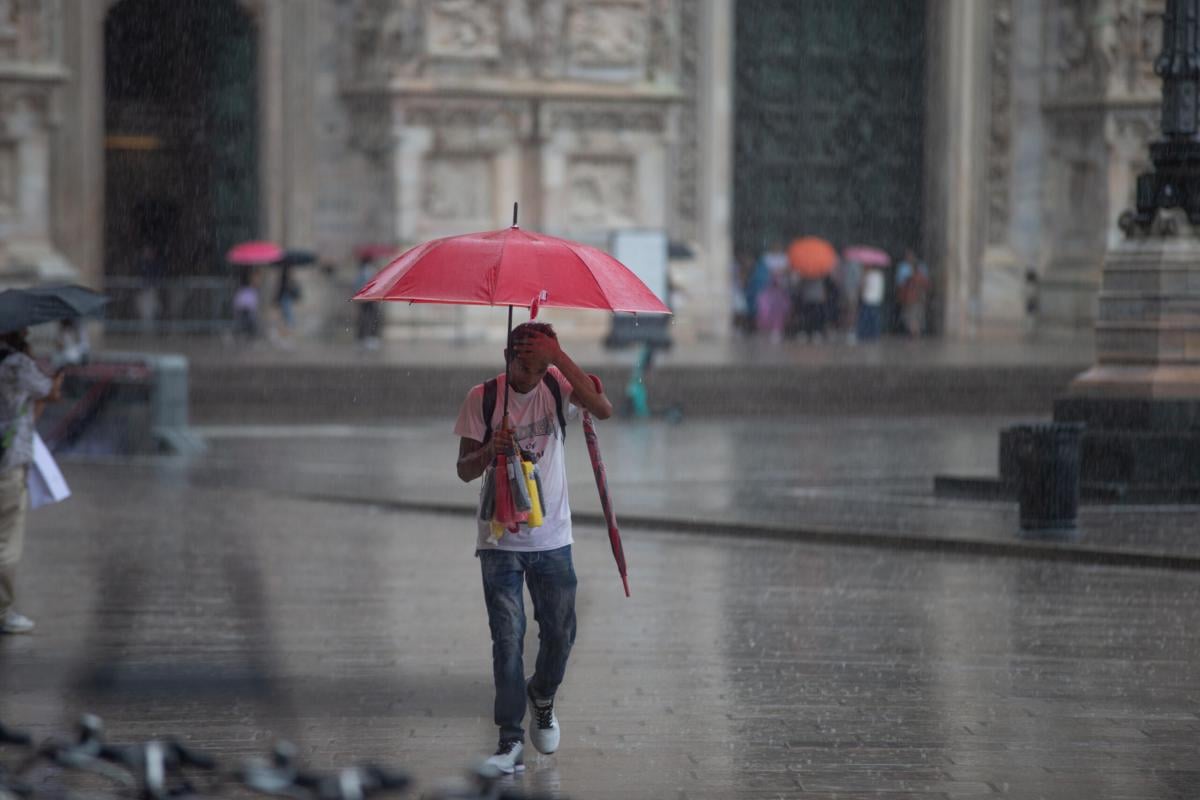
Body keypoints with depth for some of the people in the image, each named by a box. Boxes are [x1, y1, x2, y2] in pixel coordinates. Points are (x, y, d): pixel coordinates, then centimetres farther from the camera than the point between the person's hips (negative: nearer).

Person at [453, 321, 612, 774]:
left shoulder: (556, 385, -5)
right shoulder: (482, 398, -7)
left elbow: (603, 410, -25)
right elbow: (464, 470, -4)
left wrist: (559, 357, -31)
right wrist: (489, 451, -27)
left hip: (552, 537, 1)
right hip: (500, 539, -1)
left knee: (560, 633, 9)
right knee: (507, 639, -5)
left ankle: (542, 700, 38)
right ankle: (511, 739, 0)